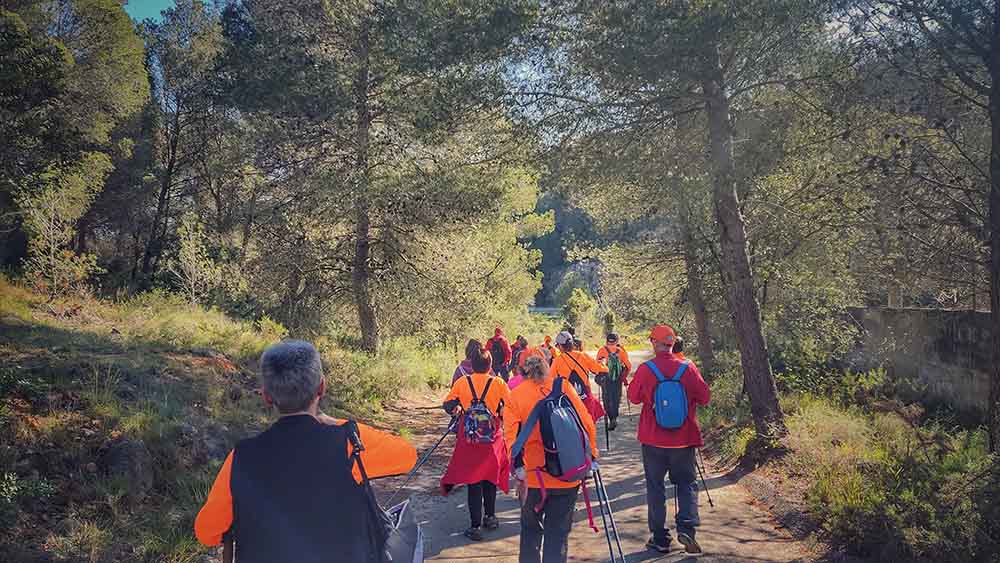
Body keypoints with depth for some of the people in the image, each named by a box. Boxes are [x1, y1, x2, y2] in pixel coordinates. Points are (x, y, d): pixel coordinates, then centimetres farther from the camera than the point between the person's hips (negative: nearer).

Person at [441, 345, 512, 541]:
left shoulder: (462, 383, -6)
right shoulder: (498, 383, -7)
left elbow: (447, 405, -1)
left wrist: (457, 410, 14)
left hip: (469, 438, -1)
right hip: (493, 437, 1)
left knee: (473, 482, 5)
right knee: (490, 476, 19)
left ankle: (476, 526, 3)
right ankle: (490, 517, 30)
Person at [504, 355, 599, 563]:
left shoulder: (515, 396, 0)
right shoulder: (564, 387, 2)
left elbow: (512, 435, -12)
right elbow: (586, 423, -1)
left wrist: (519, 469, -15)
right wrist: (591, 454, 7)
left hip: (533, 477, 0)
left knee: (531, 530, 21)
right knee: (558, 532, 11)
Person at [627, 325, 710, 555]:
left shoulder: (645, 369, -11)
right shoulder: (688, 368, -8)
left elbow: (633, 397, 2)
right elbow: (705, 398, -1)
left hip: (653, 440, -1)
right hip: (684, 439, 1)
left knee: (655, 487, 10)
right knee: (687, 483, 15)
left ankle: (660, 538, 14)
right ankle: (687, 528, -3)